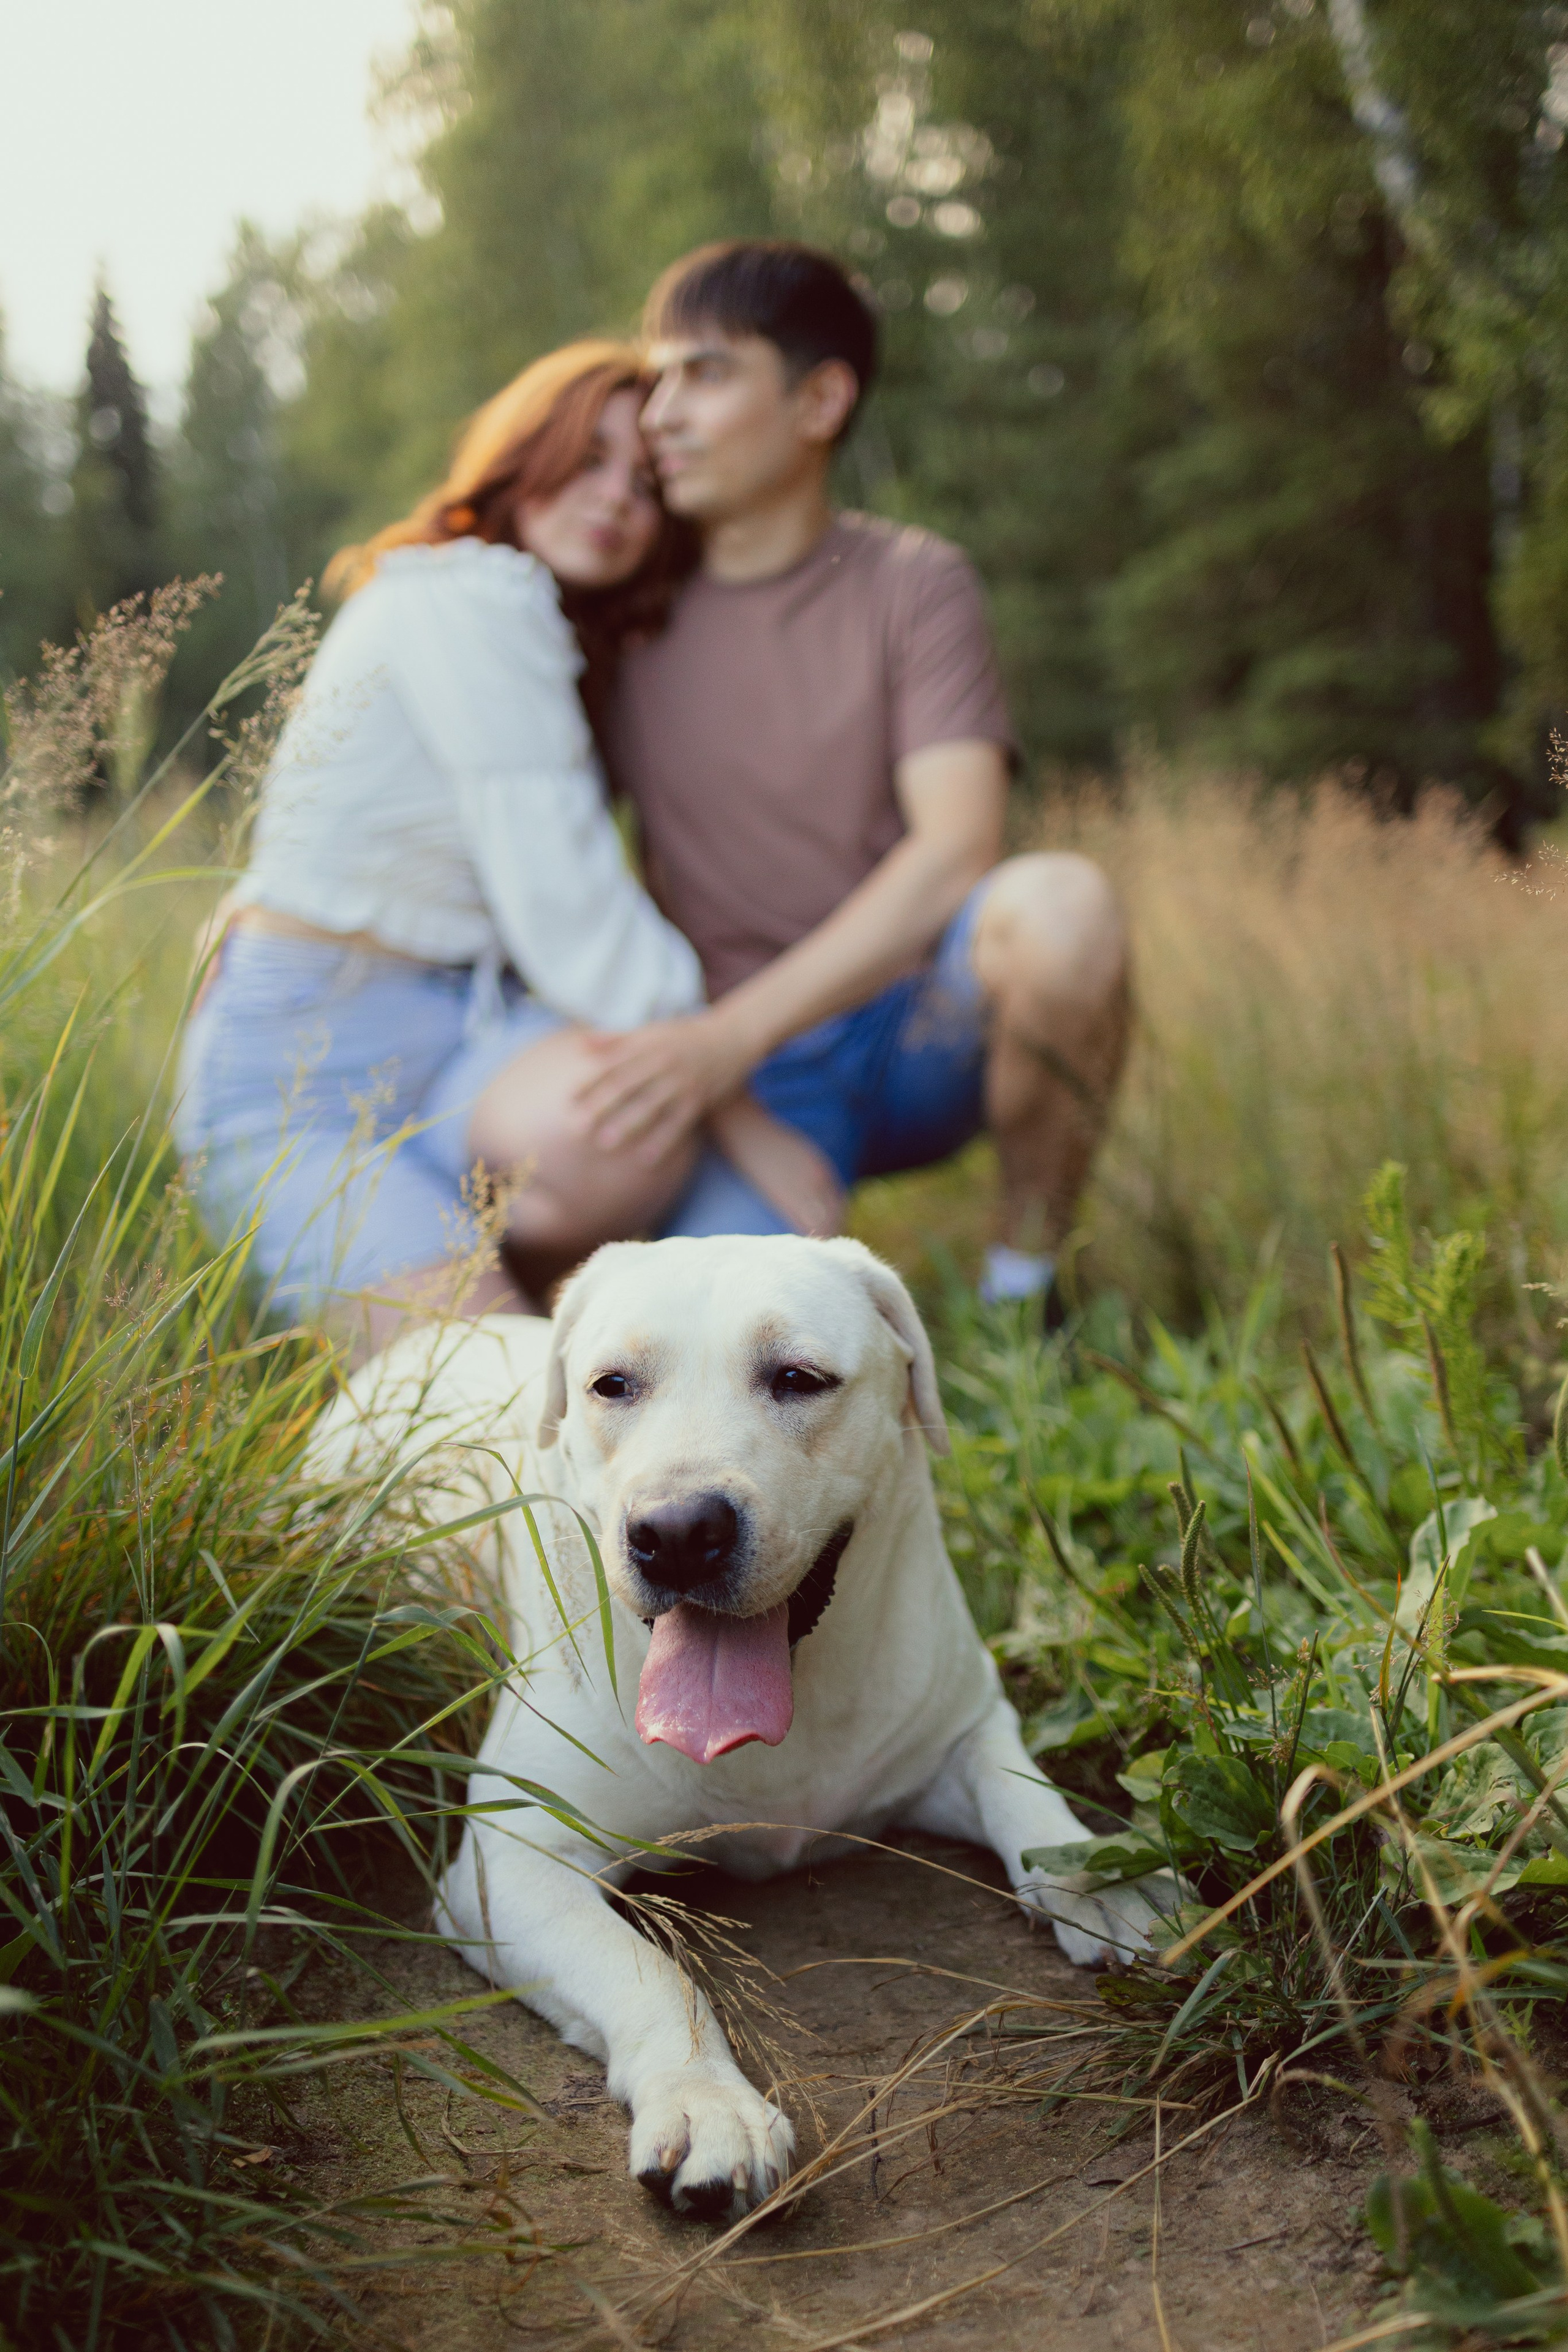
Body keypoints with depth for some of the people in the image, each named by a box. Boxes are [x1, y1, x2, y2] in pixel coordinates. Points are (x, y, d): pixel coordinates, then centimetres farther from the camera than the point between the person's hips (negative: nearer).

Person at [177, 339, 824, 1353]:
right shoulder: (469, 597, -13)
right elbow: (569, 920, -19)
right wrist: (751, 1122, -16)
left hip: (462, 1035, 8)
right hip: (300, 1065, -8)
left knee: (641, 1128, -28)